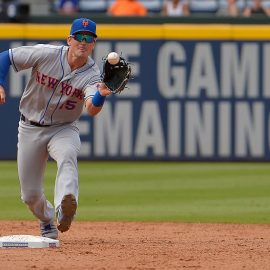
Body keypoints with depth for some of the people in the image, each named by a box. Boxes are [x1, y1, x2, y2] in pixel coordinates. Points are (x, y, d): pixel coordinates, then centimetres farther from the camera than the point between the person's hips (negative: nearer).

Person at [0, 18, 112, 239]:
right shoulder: (45, 54, -14)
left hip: (63, 129, -1)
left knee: (68, 155, -38)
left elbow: (92, 109, -33)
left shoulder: (92, 75, -15)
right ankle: (47, 222, 37)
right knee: (30, 195, 3)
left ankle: (64, 209, -59)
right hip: (30, 129, 1)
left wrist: (101, 96, -55)